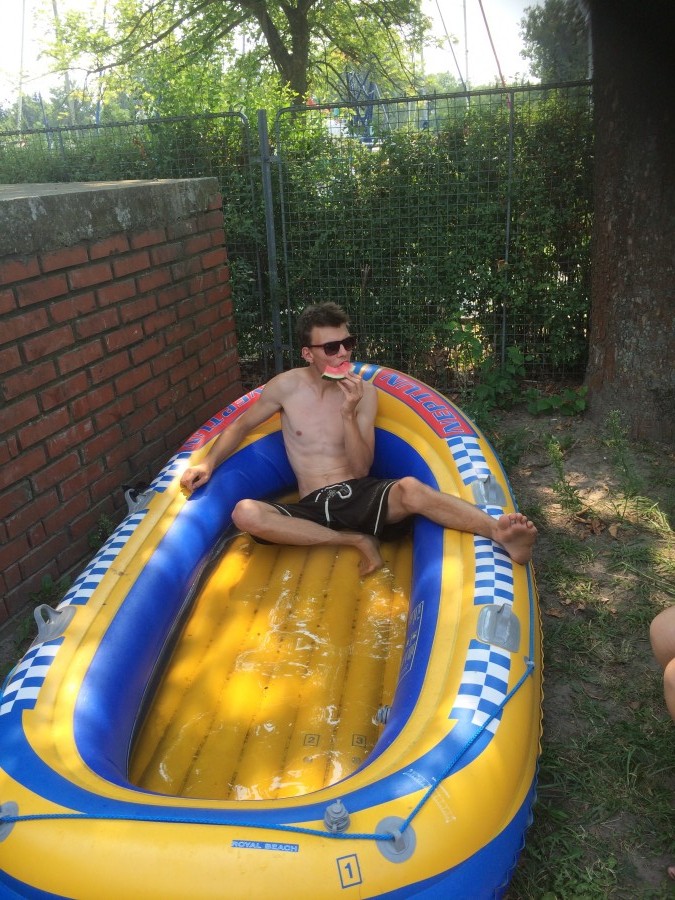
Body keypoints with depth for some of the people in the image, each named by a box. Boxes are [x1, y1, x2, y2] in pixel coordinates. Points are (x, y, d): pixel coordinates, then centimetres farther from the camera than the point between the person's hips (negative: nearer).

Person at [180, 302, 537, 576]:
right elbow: (240, 427, 14)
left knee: (410, 488, -35)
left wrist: (349, 414, -18)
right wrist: (208, 463, -2)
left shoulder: (364, 392, 1)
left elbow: (362, 469, -4)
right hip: (313, 508, 1)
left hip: (360, 496, -1)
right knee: (245, 513, -29)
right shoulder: (287, 386, 1)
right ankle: (356, 541, -24)